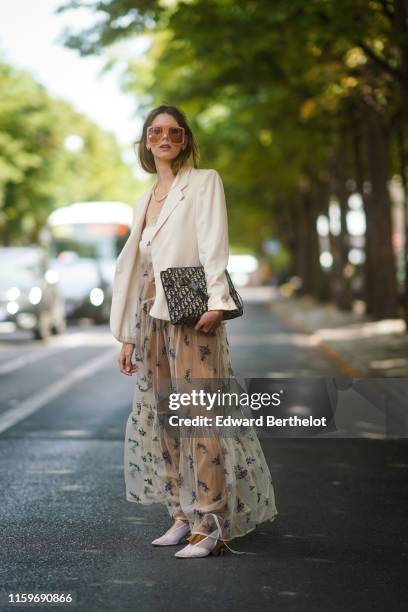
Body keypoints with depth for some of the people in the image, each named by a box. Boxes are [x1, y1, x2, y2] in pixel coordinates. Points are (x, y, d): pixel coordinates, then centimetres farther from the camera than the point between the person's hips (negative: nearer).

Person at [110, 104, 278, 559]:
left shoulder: (204, 181, 4)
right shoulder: (144, 201, 21)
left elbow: (214, 244, -9)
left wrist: (216, 300, -23)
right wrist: (127, 334, 17)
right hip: (151, 316, 7)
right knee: (162, 419, 6)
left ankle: (211, 525, -12)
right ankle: (183, 517, 13)